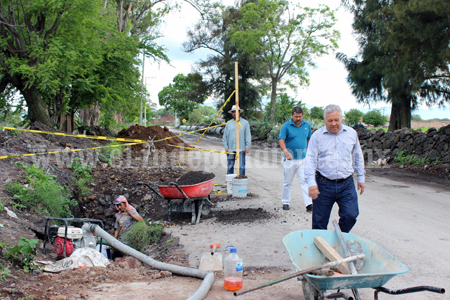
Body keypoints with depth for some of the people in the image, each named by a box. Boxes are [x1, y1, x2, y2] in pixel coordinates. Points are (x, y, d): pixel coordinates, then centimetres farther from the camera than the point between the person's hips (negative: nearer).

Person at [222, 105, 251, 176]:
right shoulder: (229, 123, 12)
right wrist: (226, 146, 1)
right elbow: (224, 136, 12)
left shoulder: (245, 122, 7)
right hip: (230, 149, 2)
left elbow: (248, 135, 3)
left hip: (241, 149, -2)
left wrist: (247, 146, -7)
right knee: (230, 166, 4)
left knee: (241, 166, -3)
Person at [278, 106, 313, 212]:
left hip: (303, 159, 2)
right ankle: (286, 202, 21)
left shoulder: (307, 125, 6)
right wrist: (286, 151, -31)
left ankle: (309, 204, -8)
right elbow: (281, 140, -14)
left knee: (305, 181, -6)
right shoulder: (286, 126, -6)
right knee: (287, 182, 8)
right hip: (290, 159, -2)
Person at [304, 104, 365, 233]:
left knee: (351, 215, -6)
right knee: (320, 221, 3)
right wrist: (311, 183, -15)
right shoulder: (317, 135, -1)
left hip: (347, 184, 2)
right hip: (324, 185, -2)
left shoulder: (351, 133, 8)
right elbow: (310, 160, -5)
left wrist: (361, 177, 18)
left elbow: (358, 157, 19)